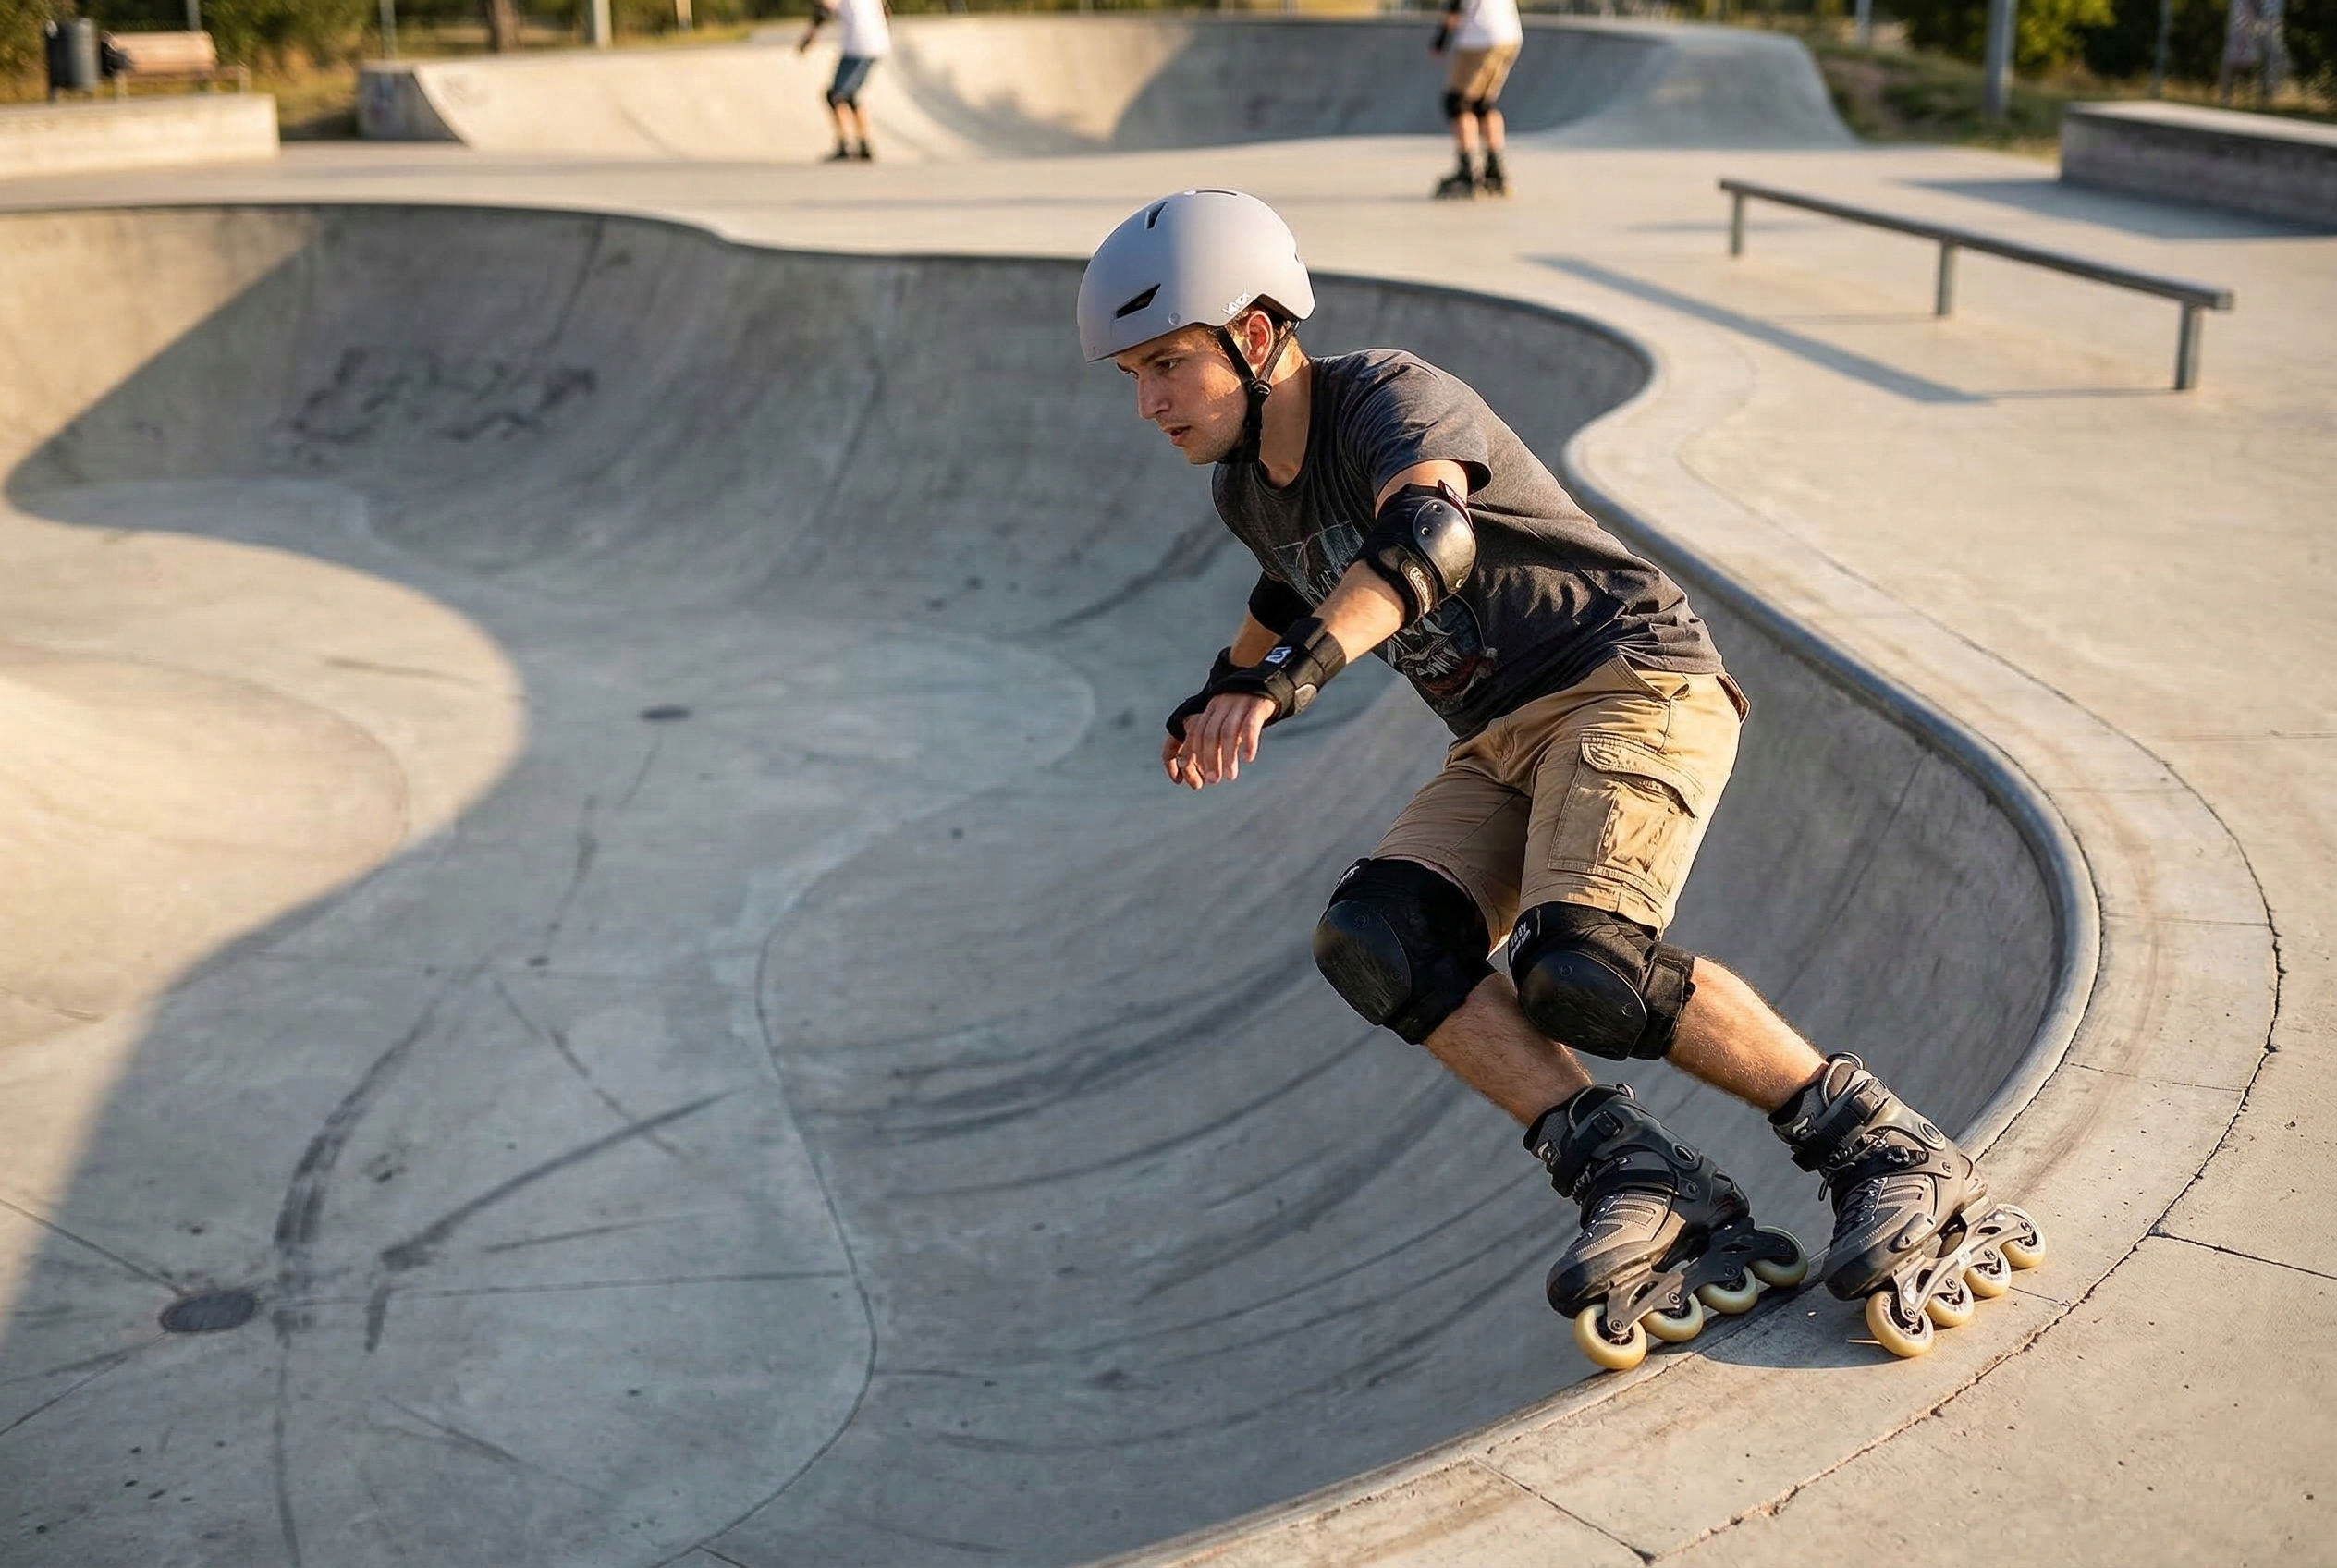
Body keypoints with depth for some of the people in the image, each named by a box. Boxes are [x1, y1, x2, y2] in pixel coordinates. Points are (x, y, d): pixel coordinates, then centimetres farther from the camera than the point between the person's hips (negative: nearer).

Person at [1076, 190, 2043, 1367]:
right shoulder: (1247, 488, 10)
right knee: (1373, 941, -19)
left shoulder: (1390, 398, -16)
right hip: (1500, 746, 8)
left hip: (1632, 680, -8)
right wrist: (1218, 697, 40)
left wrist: (1285, 674, -53)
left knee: (1581, 967, -31)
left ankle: (1880, 1148, -14)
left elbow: (1427, 535, -40)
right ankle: (1636, 1177, -21)